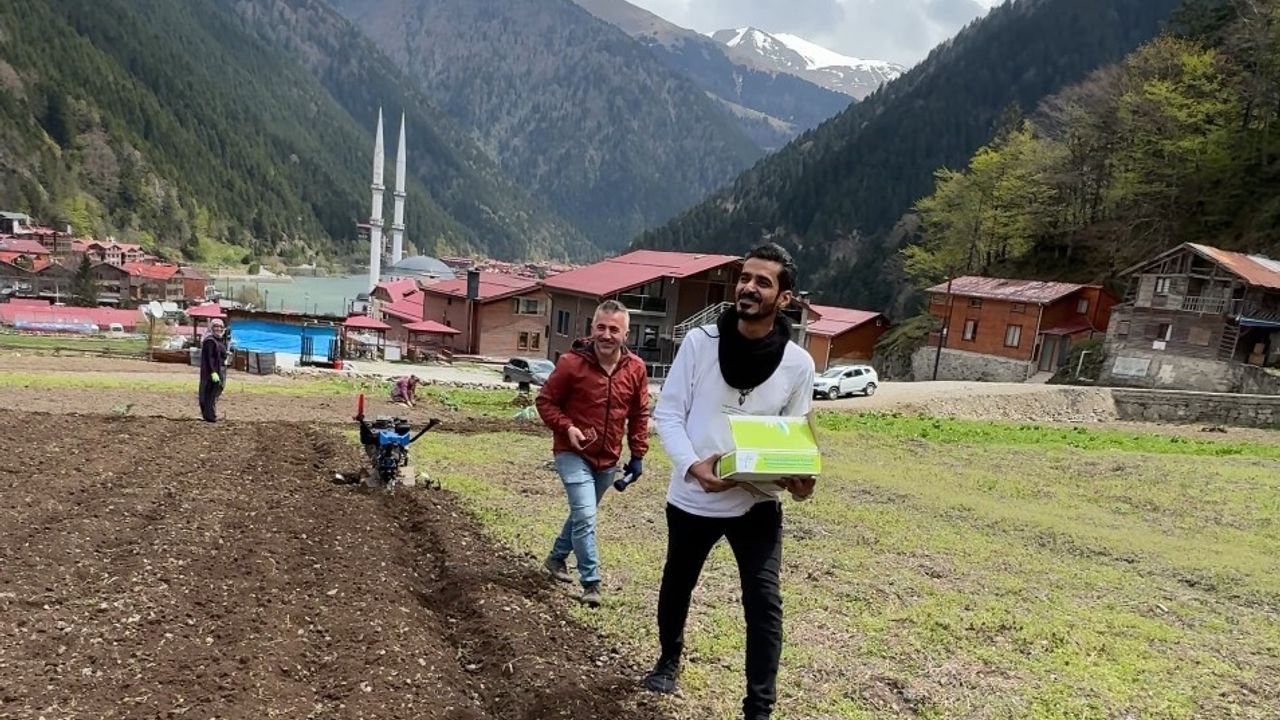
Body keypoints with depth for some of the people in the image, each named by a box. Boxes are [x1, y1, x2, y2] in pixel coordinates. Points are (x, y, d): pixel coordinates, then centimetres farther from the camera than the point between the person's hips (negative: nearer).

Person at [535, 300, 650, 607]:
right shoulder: (572, 363, -15)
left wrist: (638, 454, 5)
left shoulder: (636, 368, -4)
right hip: (573, 454, -5)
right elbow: (545, 401, -6)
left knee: (582, 514, 20)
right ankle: (591, 582, -2)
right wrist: (567, 428, -21)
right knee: (585, 515, -15)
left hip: (608, 459, 5)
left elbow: (640, 414, 6)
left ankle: (557, 557, 43)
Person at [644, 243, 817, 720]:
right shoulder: (700, 342, -9)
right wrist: (692, 466, -24)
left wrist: (796, 477, -19)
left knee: (765, 604, -8)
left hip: (758, 503, -1)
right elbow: (667, 412, -7)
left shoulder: (798, 363, -6)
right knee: (676, 587, 21)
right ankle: (669, 658, 50)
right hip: (692, 497, 1)